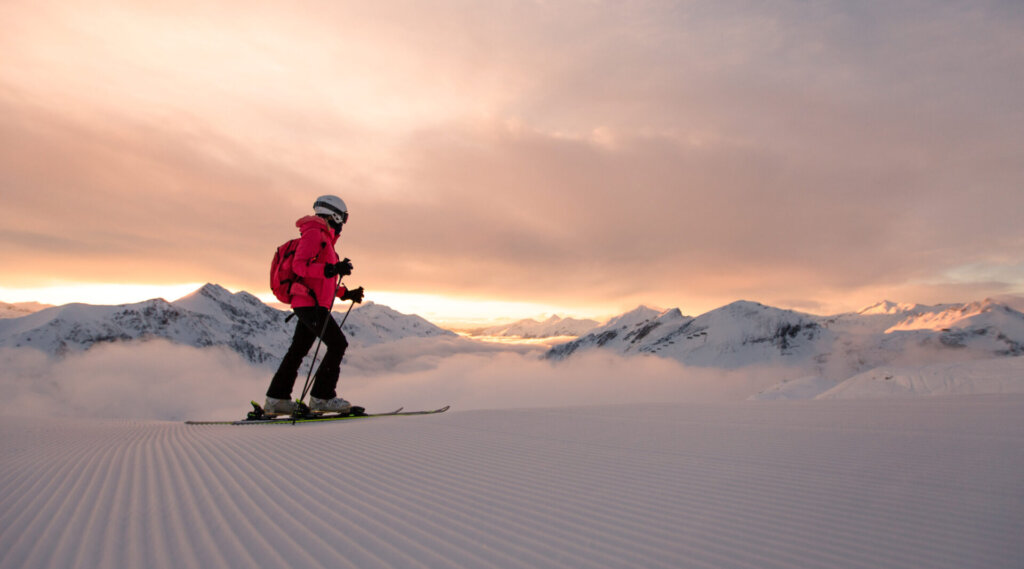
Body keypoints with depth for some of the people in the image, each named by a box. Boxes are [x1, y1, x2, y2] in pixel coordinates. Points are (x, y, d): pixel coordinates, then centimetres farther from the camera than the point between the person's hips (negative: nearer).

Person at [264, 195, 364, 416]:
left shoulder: (324, 238, 24)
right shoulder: (315, 233, -7)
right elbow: (299, 265, -20)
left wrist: (347, 294, 23)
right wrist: (331, 270, -30)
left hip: (310, 304, 11)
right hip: (310, 304, -11)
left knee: (298, 351, 12)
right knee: (338, 344, -12)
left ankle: (276, 399, 19)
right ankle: (322, 397, -8)